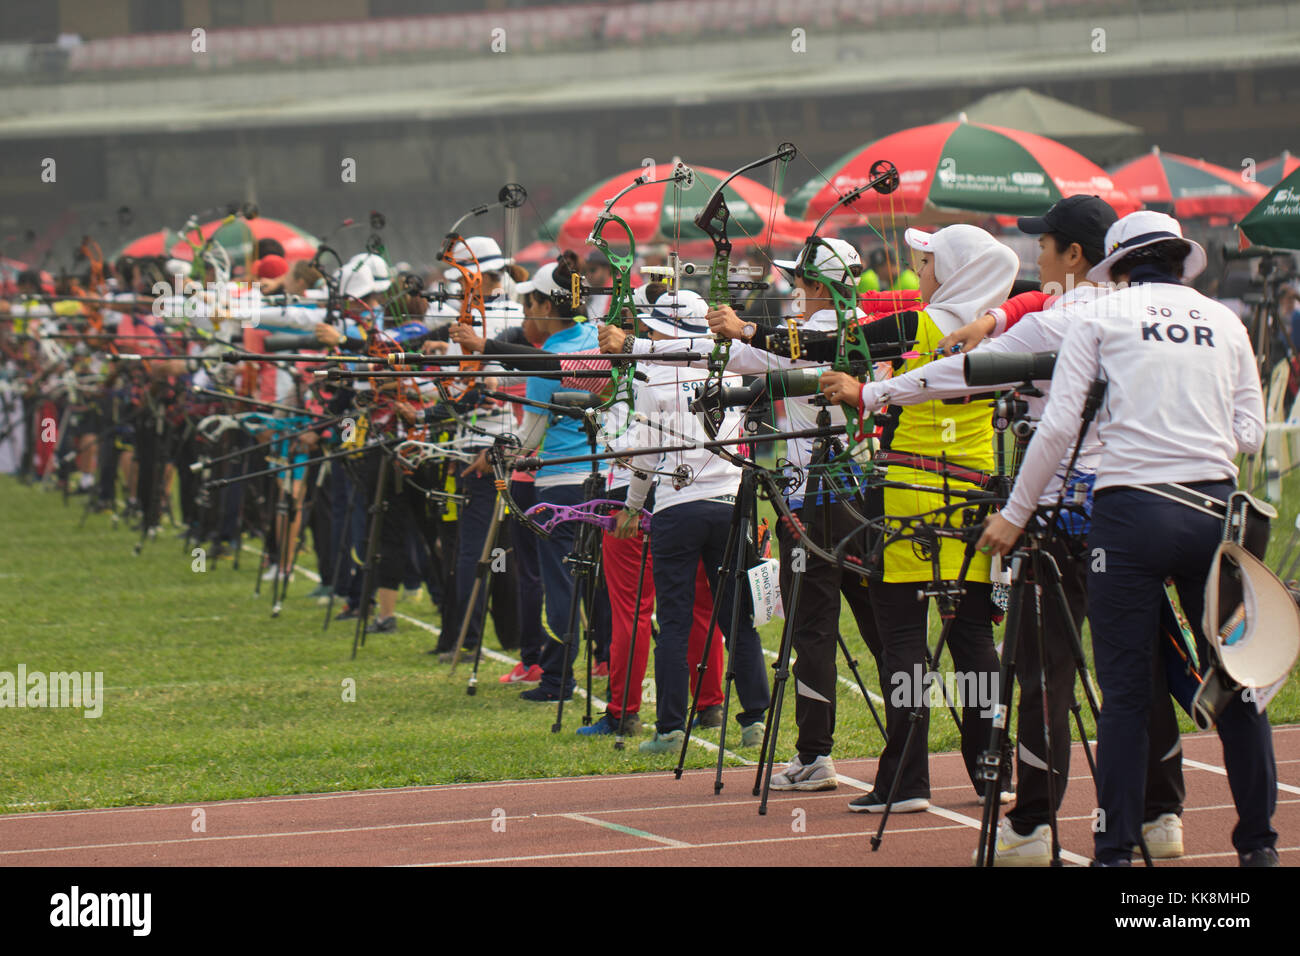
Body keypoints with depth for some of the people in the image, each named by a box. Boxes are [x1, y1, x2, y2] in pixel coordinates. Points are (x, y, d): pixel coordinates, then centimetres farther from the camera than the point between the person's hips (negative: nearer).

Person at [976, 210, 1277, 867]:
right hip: (1213, 511, 2)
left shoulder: (1105, 315, 4)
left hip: (1131, 513, -2)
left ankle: (1115, 851, -1)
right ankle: (1258, 842, 14)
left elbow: (1058, 426, -2)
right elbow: (1250, 434, 8)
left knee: (1125, 693, 0)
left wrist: (1014, 515, 6)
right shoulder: (1224, 322, 12)